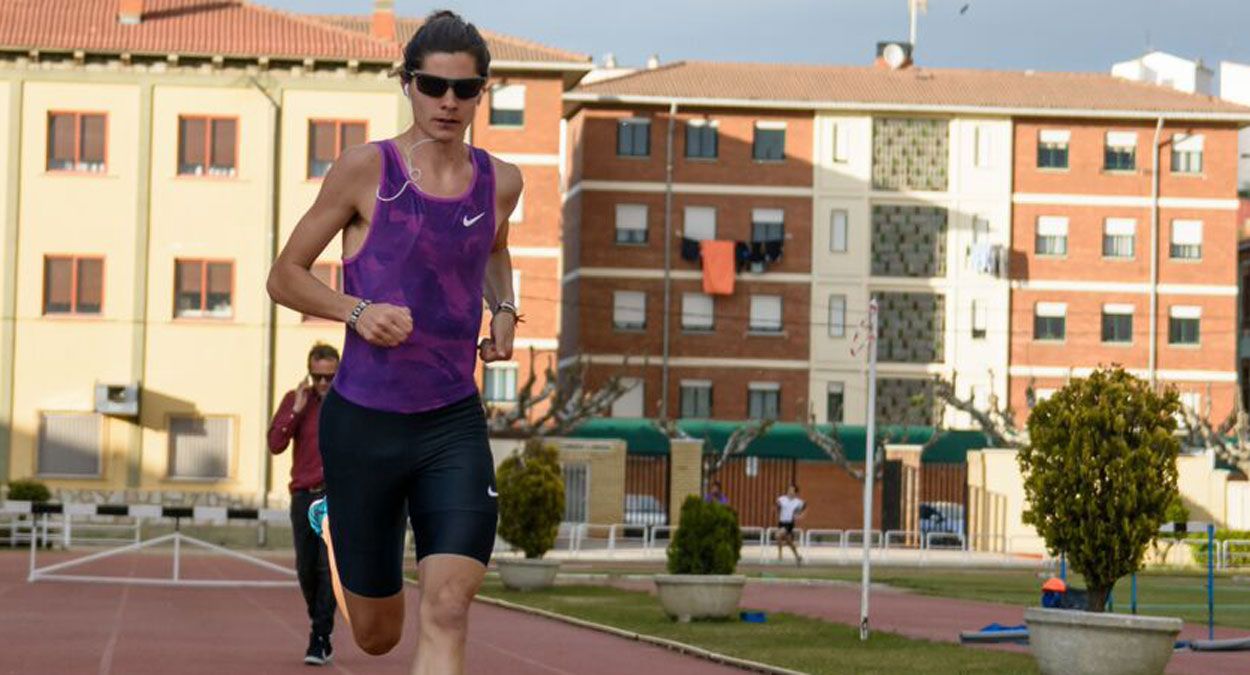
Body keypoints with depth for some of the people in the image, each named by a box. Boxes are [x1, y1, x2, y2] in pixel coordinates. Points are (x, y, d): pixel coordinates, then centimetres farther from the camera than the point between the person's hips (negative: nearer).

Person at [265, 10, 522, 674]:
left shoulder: (500, 182, 4)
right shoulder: (366, 169, -8)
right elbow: (284, 277, -1)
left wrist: (504, 310, 8)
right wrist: (357, 310, -18)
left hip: (453, 425, 2)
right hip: (362, 421, -2)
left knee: (447, 611, -18)